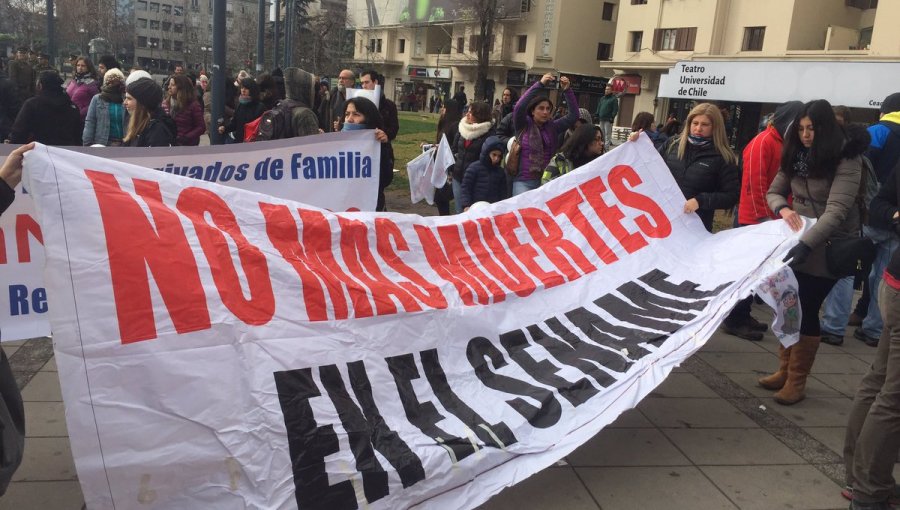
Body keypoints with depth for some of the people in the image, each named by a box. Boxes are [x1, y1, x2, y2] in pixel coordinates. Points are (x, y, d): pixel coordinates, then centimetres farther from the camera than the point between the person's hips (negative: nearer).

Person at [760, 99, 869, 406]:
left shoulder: (846, 160, -16)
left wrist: (806, 244, -38)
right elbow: (774, 191, 11)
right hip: (798, 242, 6)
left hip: (827, 248, -6)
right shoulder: (796, 156, 3)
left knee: (806, 311, -3)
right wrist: (782, 209, -13)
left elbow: (836, 210, -26)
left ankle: (797, 382, 11)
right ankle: (784, 371, 25)